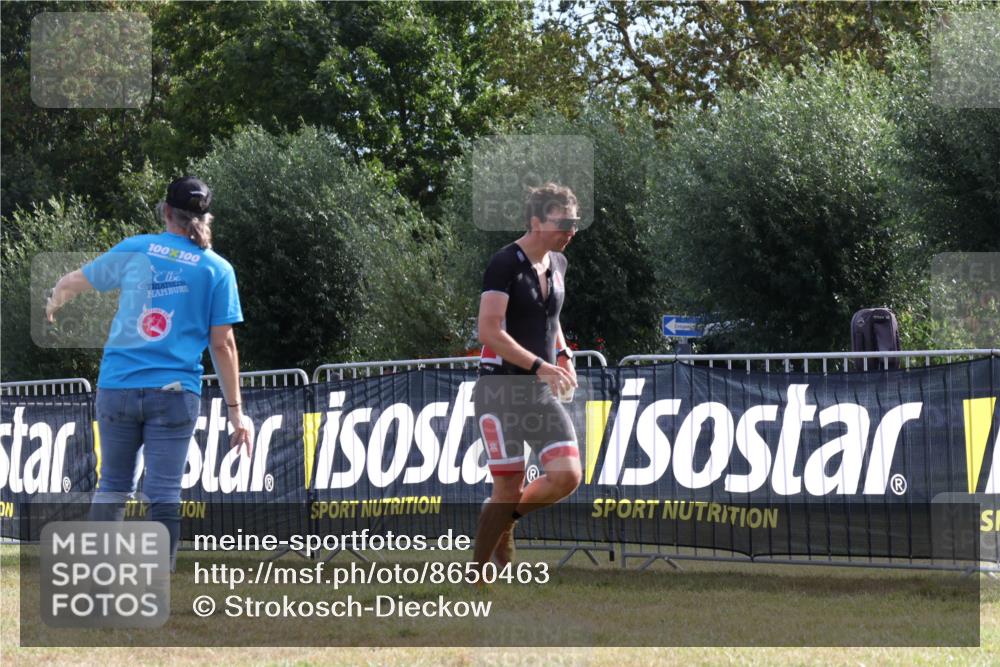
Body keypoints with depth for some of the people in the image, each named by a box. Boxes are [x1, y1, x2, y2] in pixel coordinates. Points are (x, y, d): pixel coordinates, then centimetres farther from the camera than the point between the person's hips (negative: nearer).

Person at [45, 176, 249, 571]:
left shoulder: (134, 249, 6)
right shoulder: (218, 270, 2)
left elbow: (71, 283, 18)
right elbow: (222, 345, -1)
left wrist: (52, 305, 41)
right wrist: (235, 409, 3)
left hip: (117, 386, 2)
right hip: (175, 392, -2)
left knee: (113, 486, 12)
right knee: (164, 493, -1)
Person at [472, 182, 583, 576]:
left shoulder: (557, 264, 11)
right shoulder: (505, 263, -13)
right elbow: (489, 330, -21)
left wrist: (563, 355, 9)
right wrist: (539, 366, -27)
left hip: (542, 392, 7)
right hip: (500, 388, -7)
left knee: (567, 476, -7)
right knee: (509, 487, -6)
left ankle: (504, 521, 19)